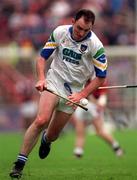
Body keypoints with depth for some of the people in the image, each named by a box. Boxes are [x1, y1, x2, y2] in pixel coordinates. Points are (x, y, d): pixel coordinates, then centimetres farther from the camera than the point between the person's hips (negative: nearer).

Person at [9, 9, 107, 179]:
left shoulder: (95, 45, -15)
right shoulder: (59, 32, -9)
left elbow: (101, 76, -7)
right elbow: (42, 56, 2)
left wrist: (81, 95, -14)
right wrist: (41, 78, -14)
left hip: (74, 90, 0)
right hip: (54, 81, 0)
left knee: (53, 134, 4)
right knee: (41, 121, -24)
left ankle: (46, 139, 44)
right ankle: (20, 162, -17)